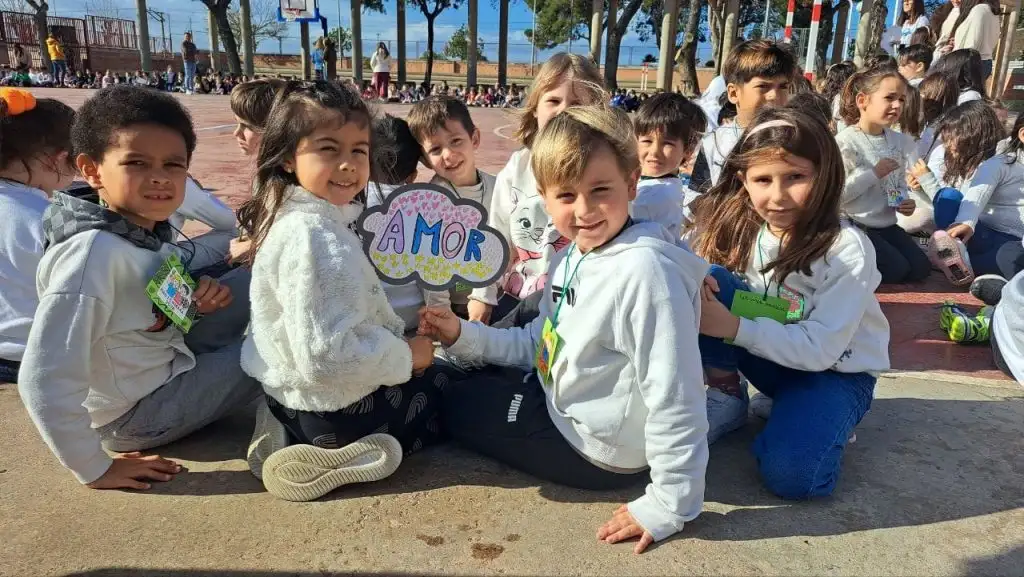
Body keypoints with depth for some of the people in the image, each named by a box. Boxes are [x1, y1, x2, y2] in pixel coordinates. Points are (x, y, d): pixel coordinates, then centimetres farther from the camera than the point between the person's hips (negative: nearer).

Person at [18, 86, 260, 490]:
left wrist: (197, 293, -10)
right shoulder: (92, 253, -31)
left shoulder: (145, 228, -7)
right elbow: (44, 382, -34)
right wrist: (94, 469, -24)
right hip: (136, 414, -8)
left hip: (168, 359, 8)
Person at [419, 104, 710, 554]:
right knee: (477, 380, 29)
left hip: (599, 448, -9)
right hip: (563, 403, 9)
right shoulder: (572, 256, 0)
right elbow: (538, 345, 10)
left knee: (456, 404, 7)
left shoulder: (645, 269, -31)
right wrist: (463, 336, -1)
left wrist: (669, 506, -24)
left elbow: (675, 398, -30)